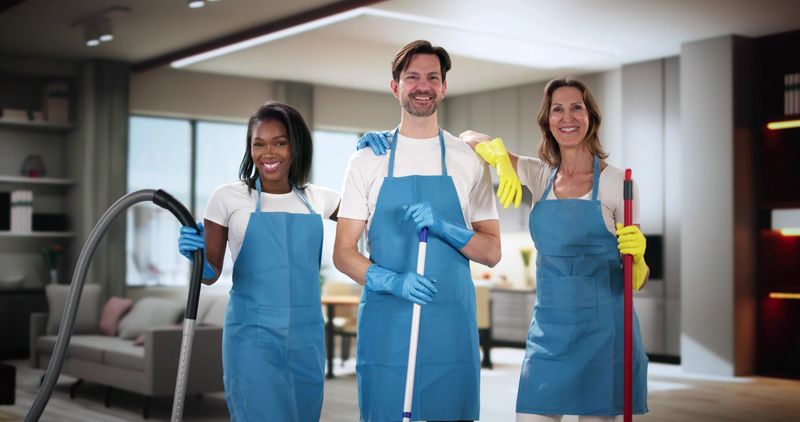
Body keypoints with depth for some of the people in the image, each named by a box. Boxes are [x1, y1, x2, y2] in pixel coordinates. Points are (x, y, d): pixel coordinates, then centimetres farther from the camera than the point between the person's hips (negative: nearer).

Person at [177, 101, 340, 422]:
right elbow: (211, 273, 2)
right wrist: (196, 257, -21)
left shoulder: (318, 200, 7)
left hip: (307, 338, 4)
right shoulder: (229, 197, -2)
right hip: (253, 337, -4)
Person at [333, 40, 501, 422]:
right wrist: (394, 281, -16)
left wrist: (444, 228, -14)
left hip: (451, 324, 1)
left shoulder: (470, 160, 6)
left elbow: (491, 253, 5)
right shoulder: (367, 160, 4)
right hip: (385, 323, 0)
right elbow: (343, 254, 2)